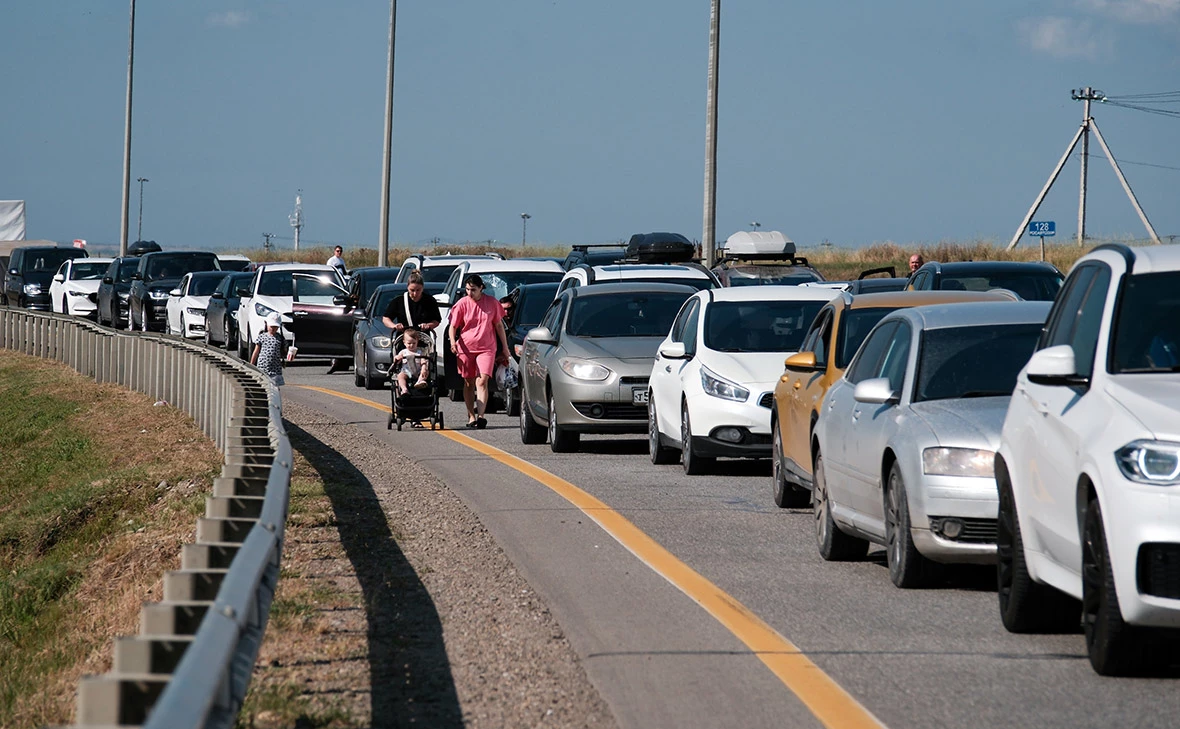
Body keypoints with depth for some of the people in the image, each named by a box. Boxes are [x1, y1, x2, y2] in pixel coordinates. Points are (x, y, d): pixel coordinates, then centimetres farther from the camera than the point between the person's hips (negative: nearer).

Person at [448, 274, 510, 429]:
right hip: (465, 348, 1)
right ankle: (471, 416, 19)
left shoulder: (492, 303, 1)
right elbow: (453, 325, 2)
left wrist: (505, 348, 13)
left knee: (482, 382, -15)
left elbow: (499, 325, 10)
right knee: (469, 383, 9)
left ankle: (481, 415, -25)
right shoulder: (462, 304, 0)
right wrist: (452, 341, -18)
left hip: (487, 348, -1)